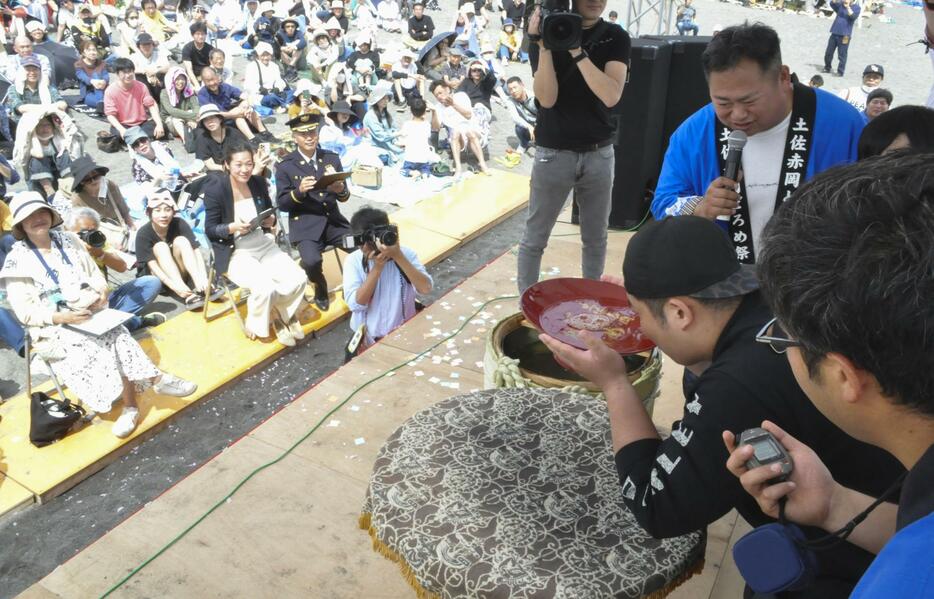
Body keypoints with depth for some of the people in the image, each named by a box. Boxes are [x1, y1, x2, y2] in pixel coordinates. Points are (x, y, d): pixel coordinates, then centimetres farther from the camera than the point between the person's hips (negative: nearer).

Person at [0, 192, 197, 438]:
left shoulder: (69, 240, 11)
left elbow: (95, 274, 17)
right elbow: (25, 312, -6)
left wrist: (101, 292, -6)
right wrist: (62, 317, -20)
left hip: (90, 314, 3)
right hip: (53, 329, -3)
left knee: (116, 336, -31)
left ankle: (130, 404, -31)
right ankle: (155, 379, -26)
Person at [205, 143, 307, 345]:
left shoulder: (259, 182, 2)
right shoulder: (215, 188, -12)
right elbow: (210, 230, -8)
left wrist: (271, 220, -9)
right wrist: (234, 227, -26)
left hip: (264, 245, 5)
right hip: (234, 253, -5)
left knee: (298, 278, -16)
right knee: (265, 288, -28)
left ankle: (280, 313, 13)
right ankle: (257, 325, 5)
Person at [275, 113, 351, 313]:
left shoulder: (332, 158, 8)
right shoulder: (285, 166, -2)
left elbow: (344, 197, 6)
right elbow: (282, 204, -3)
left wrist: (340, 189, -18)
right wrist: (299, 191, -22)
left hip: (333, 220, 3)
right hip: (306, 225, -3)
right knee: (311, 262, -30)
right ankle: (321, 288, 4)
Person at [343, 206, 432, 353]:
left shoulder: (406, 253, -10)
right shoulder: (353, 261, -10)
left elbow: (426, 288, -23)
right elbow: (356, 304, -20)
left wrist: (398, 257, -27)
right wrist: (377, 267, -25)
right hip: (369, 338, 0)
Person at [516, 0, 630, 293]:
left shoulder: (616, 38, -1)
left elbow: (611, 96, -17)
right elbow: (546, 98, -15)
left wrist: (576, 50, -21)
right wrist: (543, 45, -23)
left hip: (599, 153, 2)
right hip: (553, 153, -2)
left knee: (596, 237, 14)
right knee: (535, 238, 5)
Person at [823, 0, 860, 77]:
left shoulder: (856, 7, -4)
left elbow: (853, 16, -20)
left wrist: (848, 7, -27)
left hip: (844, 35, -5)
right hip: (834, 33, 5)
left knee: (842, 55, -3)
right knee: (828, 52, 12)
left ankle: (840, 72, 5)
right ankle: (828, 68, 32)